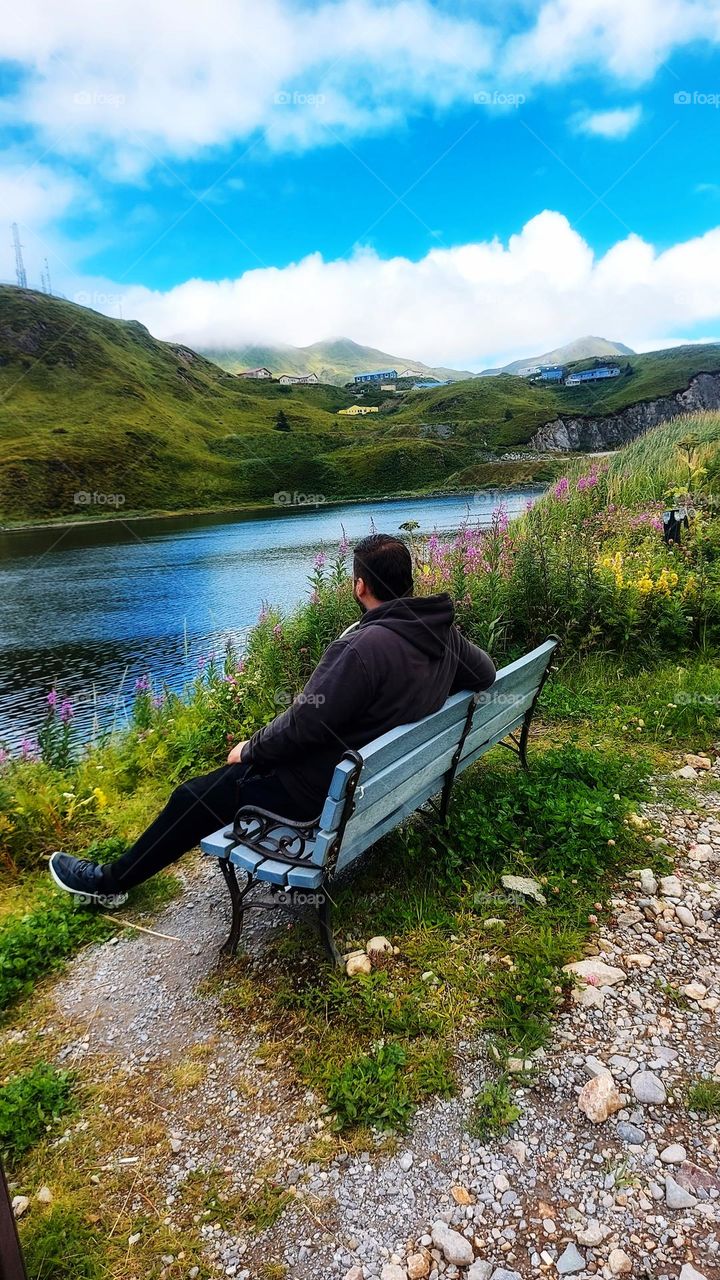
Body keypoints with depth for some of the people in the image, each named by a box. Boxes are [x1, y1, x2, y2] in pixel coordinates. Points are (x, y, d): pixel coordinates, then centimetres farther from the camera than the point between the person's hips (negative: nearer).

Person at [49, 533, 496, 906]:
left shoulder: (366, 646, -32)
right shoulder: (444, 632, -7)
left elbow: (305, 723, -26)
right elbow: (487, 674, 9)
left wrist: (250, 750, -8)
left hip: (329, 788, -9)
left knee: (194, 796, 7)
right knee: (266, 749, 30)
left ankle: (111, 881, 28)